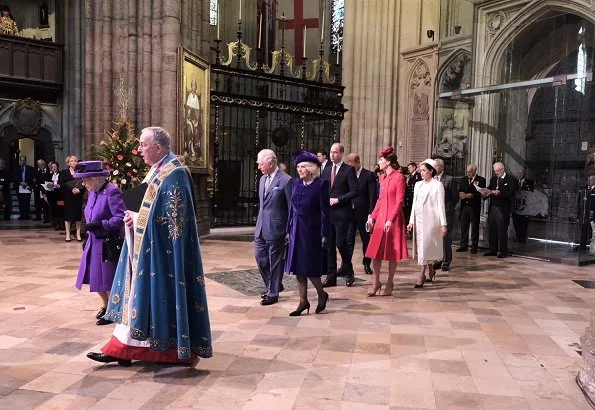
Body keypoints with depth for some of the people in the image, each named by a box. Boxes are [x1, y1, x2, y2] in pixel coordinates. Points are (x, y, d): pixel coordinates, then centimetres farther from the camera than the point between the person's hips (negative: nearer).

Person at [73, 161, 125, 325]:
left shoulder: (112, 192, -18)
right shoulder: (92, 192, 8)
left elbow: (121, 218, -23)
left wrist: (100, 225, -26)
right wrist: (88, 237, 16)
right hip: (95, 242, 8)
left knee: (109, 280, 2)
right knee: (95, 277, 15)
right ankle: (106, 304, 37)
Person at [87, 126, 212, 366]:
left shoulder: (173, 173, -17)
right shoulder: (158, 170, 13)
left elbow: (171, 217, -21)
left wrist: (137, 219, -12)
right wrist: (135, 217, 0)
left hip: (162, 249, -10)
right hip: (148, 246, 10)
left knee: (162, 294, -1)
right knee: (140, 291, 11)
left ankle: (178, 351, 14)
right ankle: (123, 349, 18)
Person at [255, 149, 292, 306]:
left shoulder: (285, 180, -13)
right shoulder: (263, 179, 11)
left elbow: (291, 207, -11)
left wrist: (290, 230, -10)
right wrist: (260, 222, 17)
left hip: (275, 229, -7)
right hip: (261, 228, 7)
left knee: (275, 261, 4)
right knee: (260, 258, 12)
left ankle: (273, 293, 18)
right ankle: (272, 285, 32)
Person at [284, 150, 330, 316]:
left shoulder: (321, 184, -10)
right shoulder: (297, 184, 7)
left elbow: (325, 212, -11)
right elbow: (292, 209, 11)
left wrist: (324, 235, -14)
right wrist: (289, 230, 10)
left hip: (312, 231, -6)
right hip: (297, 230, 6)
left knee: (310, 268, -1)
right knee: (298, 268, 8)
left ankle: (322, 294, 24)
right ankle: (303, 301, 19)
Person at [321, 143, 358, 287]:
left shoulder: (349, 170, -3)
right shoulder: (326, 170, 15)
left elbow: (354, 191, -9)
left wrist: (338, 199, -14)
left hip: (342, 213, -5)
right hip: (327, 213, 6)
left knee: (340, 243, -7)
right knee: (329, 246, 6)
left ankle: (348, 271, 16)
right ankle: (331, 277, 13)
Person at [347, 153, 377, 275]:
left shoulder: (369, 175, -4)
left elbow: (373, 196, -8)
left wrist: (371, 213, -14)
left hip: (363, 213, -3)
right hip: (349, 212, 3)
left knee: (366, 239, 10)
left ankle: (367, 264, 25)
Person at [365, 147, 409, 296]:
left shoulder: (399, 177, -9)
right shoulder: (382, 177, 12)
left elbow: (400, 201, -14)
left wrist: (391, 219, -22)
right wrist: (372, 216, 9)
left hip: (393, 219, -6)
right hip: (380, 217, 6)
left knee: (392, 251, 3)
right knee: (375, 250, 3)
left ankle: (389, 283, 14)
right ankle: (376, 282, 13)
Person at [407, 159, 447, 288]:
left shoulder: (437, 185, -3)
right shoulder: (418, 185, 13)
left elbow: (441, 205, -6)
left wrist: (443, 224, -9)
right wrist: (411, 221, 11)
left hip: (430, 220, -6)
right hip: (419, 220, 6)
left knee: (426, 246, -9)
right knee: (421, 246, 9)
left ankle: (422, 275, -7)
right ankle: (431, 270, 23)